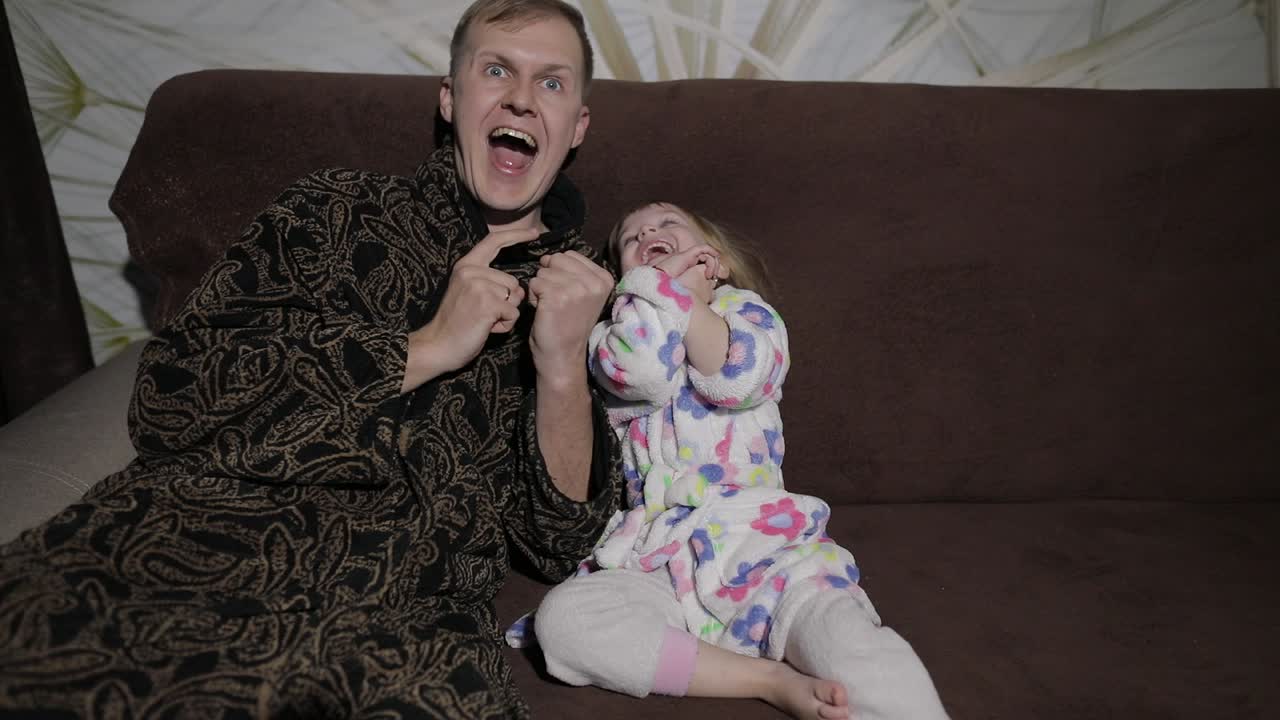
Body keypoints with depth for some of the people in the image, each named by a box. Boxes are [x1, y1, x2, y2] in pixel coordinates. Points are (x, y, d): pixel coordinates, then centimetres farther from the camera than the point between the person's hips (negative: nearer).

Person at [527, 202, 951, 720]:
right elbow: (640, 373, -11)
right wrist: (664, 286, 2)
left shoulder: (743, 309, 16)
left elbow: (738, 378, -11)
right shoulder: (620, 331, 18)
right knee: (561, 617, -27)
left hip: (764, 541, -2)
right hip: (658, 563, 2)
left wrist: (678, 290, -1)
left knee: (849, 639, -31)